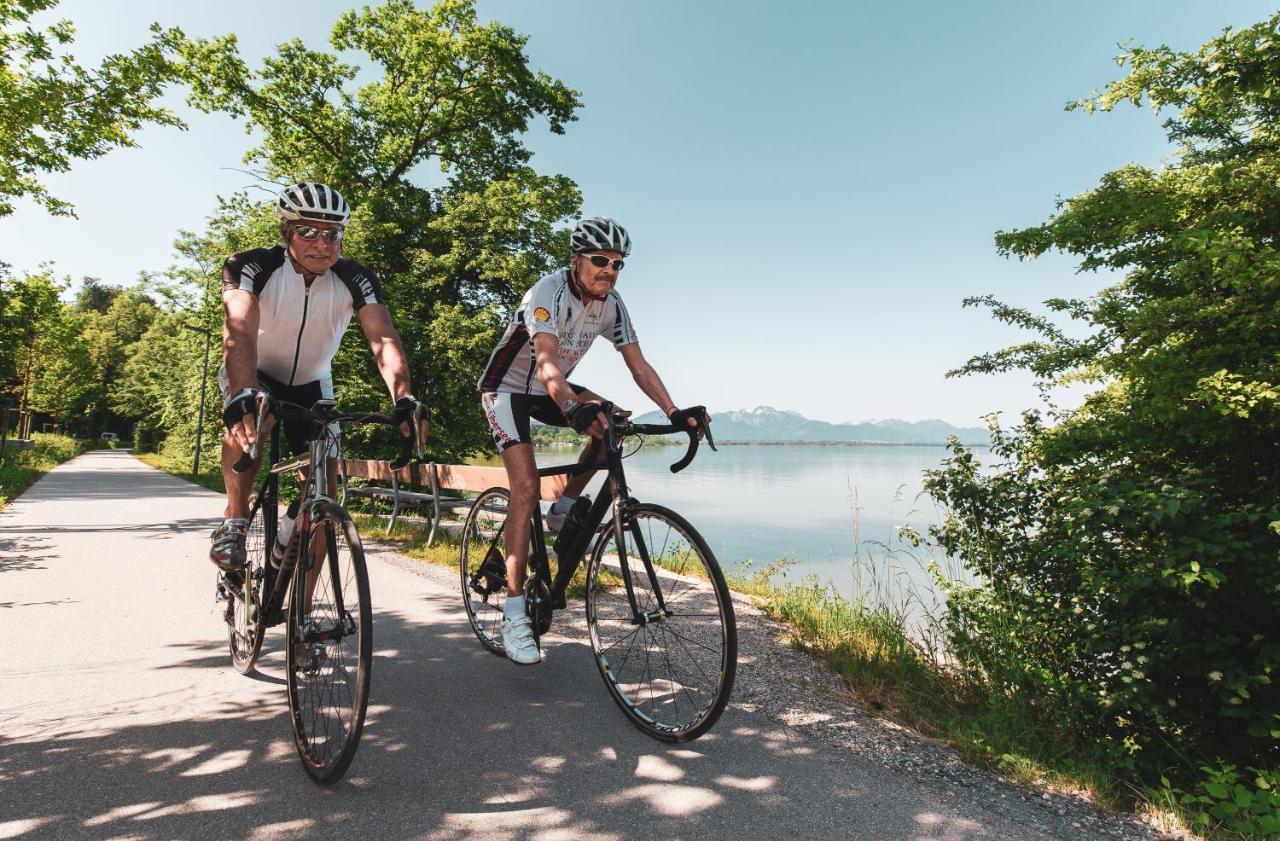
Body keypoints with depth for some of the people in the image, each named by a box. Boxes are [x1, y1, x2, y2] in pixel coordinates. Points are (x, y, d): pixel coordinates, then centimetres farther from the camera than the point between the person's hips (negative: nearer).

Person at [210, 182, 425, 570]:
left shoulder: (356, 280, -21)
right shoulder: (250, 266, -25)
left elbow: (383, 338, -35)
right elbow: (240, 329, -42)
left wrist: (404, 399, -53)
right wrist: (244, 397, -60)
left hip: (311, 384, 2)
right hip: (255, 375, -2)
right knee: (249, 420, -38)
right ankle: (235, 520, -13)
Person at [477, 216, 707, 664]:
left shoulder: (611, 306, -8)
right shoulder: (549, 292, -27)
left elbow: (639, 366, -11)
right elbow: (546, 362, -42)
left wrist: (674, 412, -25)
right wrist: (572, 408, -61)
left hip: (552, 390, 6)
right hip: (507, 389, -6)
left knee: (612, 420, -19)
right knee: (526, 486, -21)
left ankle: (563, 509, 0)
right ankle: (514, 613, -16)